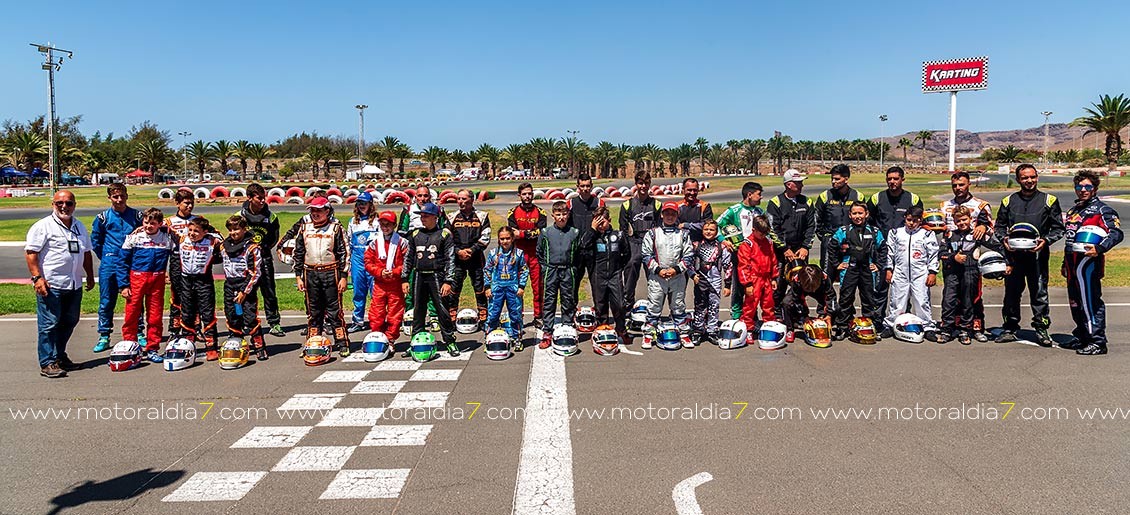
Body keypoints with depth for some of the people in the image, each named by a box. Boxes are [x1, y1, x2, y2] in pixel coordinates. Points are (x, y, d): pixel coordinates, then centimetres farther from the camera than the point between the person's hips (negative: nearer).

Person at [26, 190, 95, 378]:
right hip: (50, 285, -7)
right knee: (49, 325, -3)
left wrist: (90, 276, 21)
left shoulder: (80, 227, 16)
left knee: (69, 322, 13)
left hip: (74, 285, 7)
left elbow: (86, 253, 24)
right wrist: (37, 277, -18)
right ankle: (48, 363, 2)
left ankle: (59, 356, 27)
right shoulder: (43, 226, -5)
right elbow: (30, 253, -10)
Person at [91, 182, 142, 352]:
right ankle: (104, 337, 10)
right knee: (106, 302, 2)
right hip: (109, 265, 0)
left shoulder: (136, 215, 4)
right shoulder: (103, 217, 3)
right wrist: (104, 257, 8)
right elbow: (95, 240, 13)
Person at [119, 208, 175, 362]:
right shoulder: (134, 237, 0)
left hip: (157, 280, 2)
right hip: (136, 278, -1)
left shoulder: (167, 239, 5)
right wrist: (124, 285, -3)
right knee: (131, 314, 0)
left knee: (155, 317, 5)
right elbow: (123, 261, 1)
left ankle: (152, 349, 15)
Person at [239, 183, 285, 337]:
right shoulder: (240, 215, -1)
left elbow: (274, 238, 11)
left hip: (264, 258, 0)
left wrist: (263, 247, 0)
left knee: (269, 292, 2)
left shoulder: (270, 216, 0)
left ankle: (274, 324, 8)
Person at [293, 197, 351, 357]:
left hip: (330, 273, -3)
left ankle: (342, 344, 4)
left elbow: (344, 253, 0)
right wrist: (298, 276, 7)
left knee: (335, 311, -2)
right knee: (313, 311, 9)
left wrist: (343, 276, -5)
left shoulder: (335, 228, 1)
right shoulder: (305, 228, 11)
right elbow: (298, 253, 14)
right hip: (310, 274, 3)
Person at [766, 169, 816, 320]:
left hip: (801, 251, 3)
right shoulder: (776, 203, -3)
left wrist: (805, 247, 0)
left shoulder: (806, 202, 10)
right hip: (781, 251, -3)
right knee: (779, 284, -4)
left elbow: (811, 226, 11)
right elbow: (773, 229, -6)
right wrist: (785, 249, -9)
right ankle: (777, 315, 6)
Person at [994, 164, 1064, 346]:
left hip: (1038, 255, -2)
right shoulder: (1008, 201, 11)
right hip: (1013, 254, 2)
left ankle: (1042, 329, 9)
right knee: (1011, 293, 7)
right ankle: (1009, 329, 16)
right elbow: (999, 226, 15)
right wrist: (1004, 238, -4)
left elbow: (1058, 228, 6)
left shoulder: (1049, 200, 6)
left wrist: (1046, 240, -12)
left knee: (1039, 293, 0)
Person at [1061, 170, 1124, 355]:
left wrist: (1099, 248, -29)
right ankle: (1081, 338, 25)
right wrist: (1065, 263, 28)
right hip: (1073, 263, 9)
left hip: (1088, 262, -9)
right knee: (1076, 303, 14)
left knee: (1090, 302, -9)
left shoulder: (1102, 210, -3)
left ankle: (1097, 342, -5)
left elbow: (1117, 233, -14)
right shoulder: (1073, 210, 22)